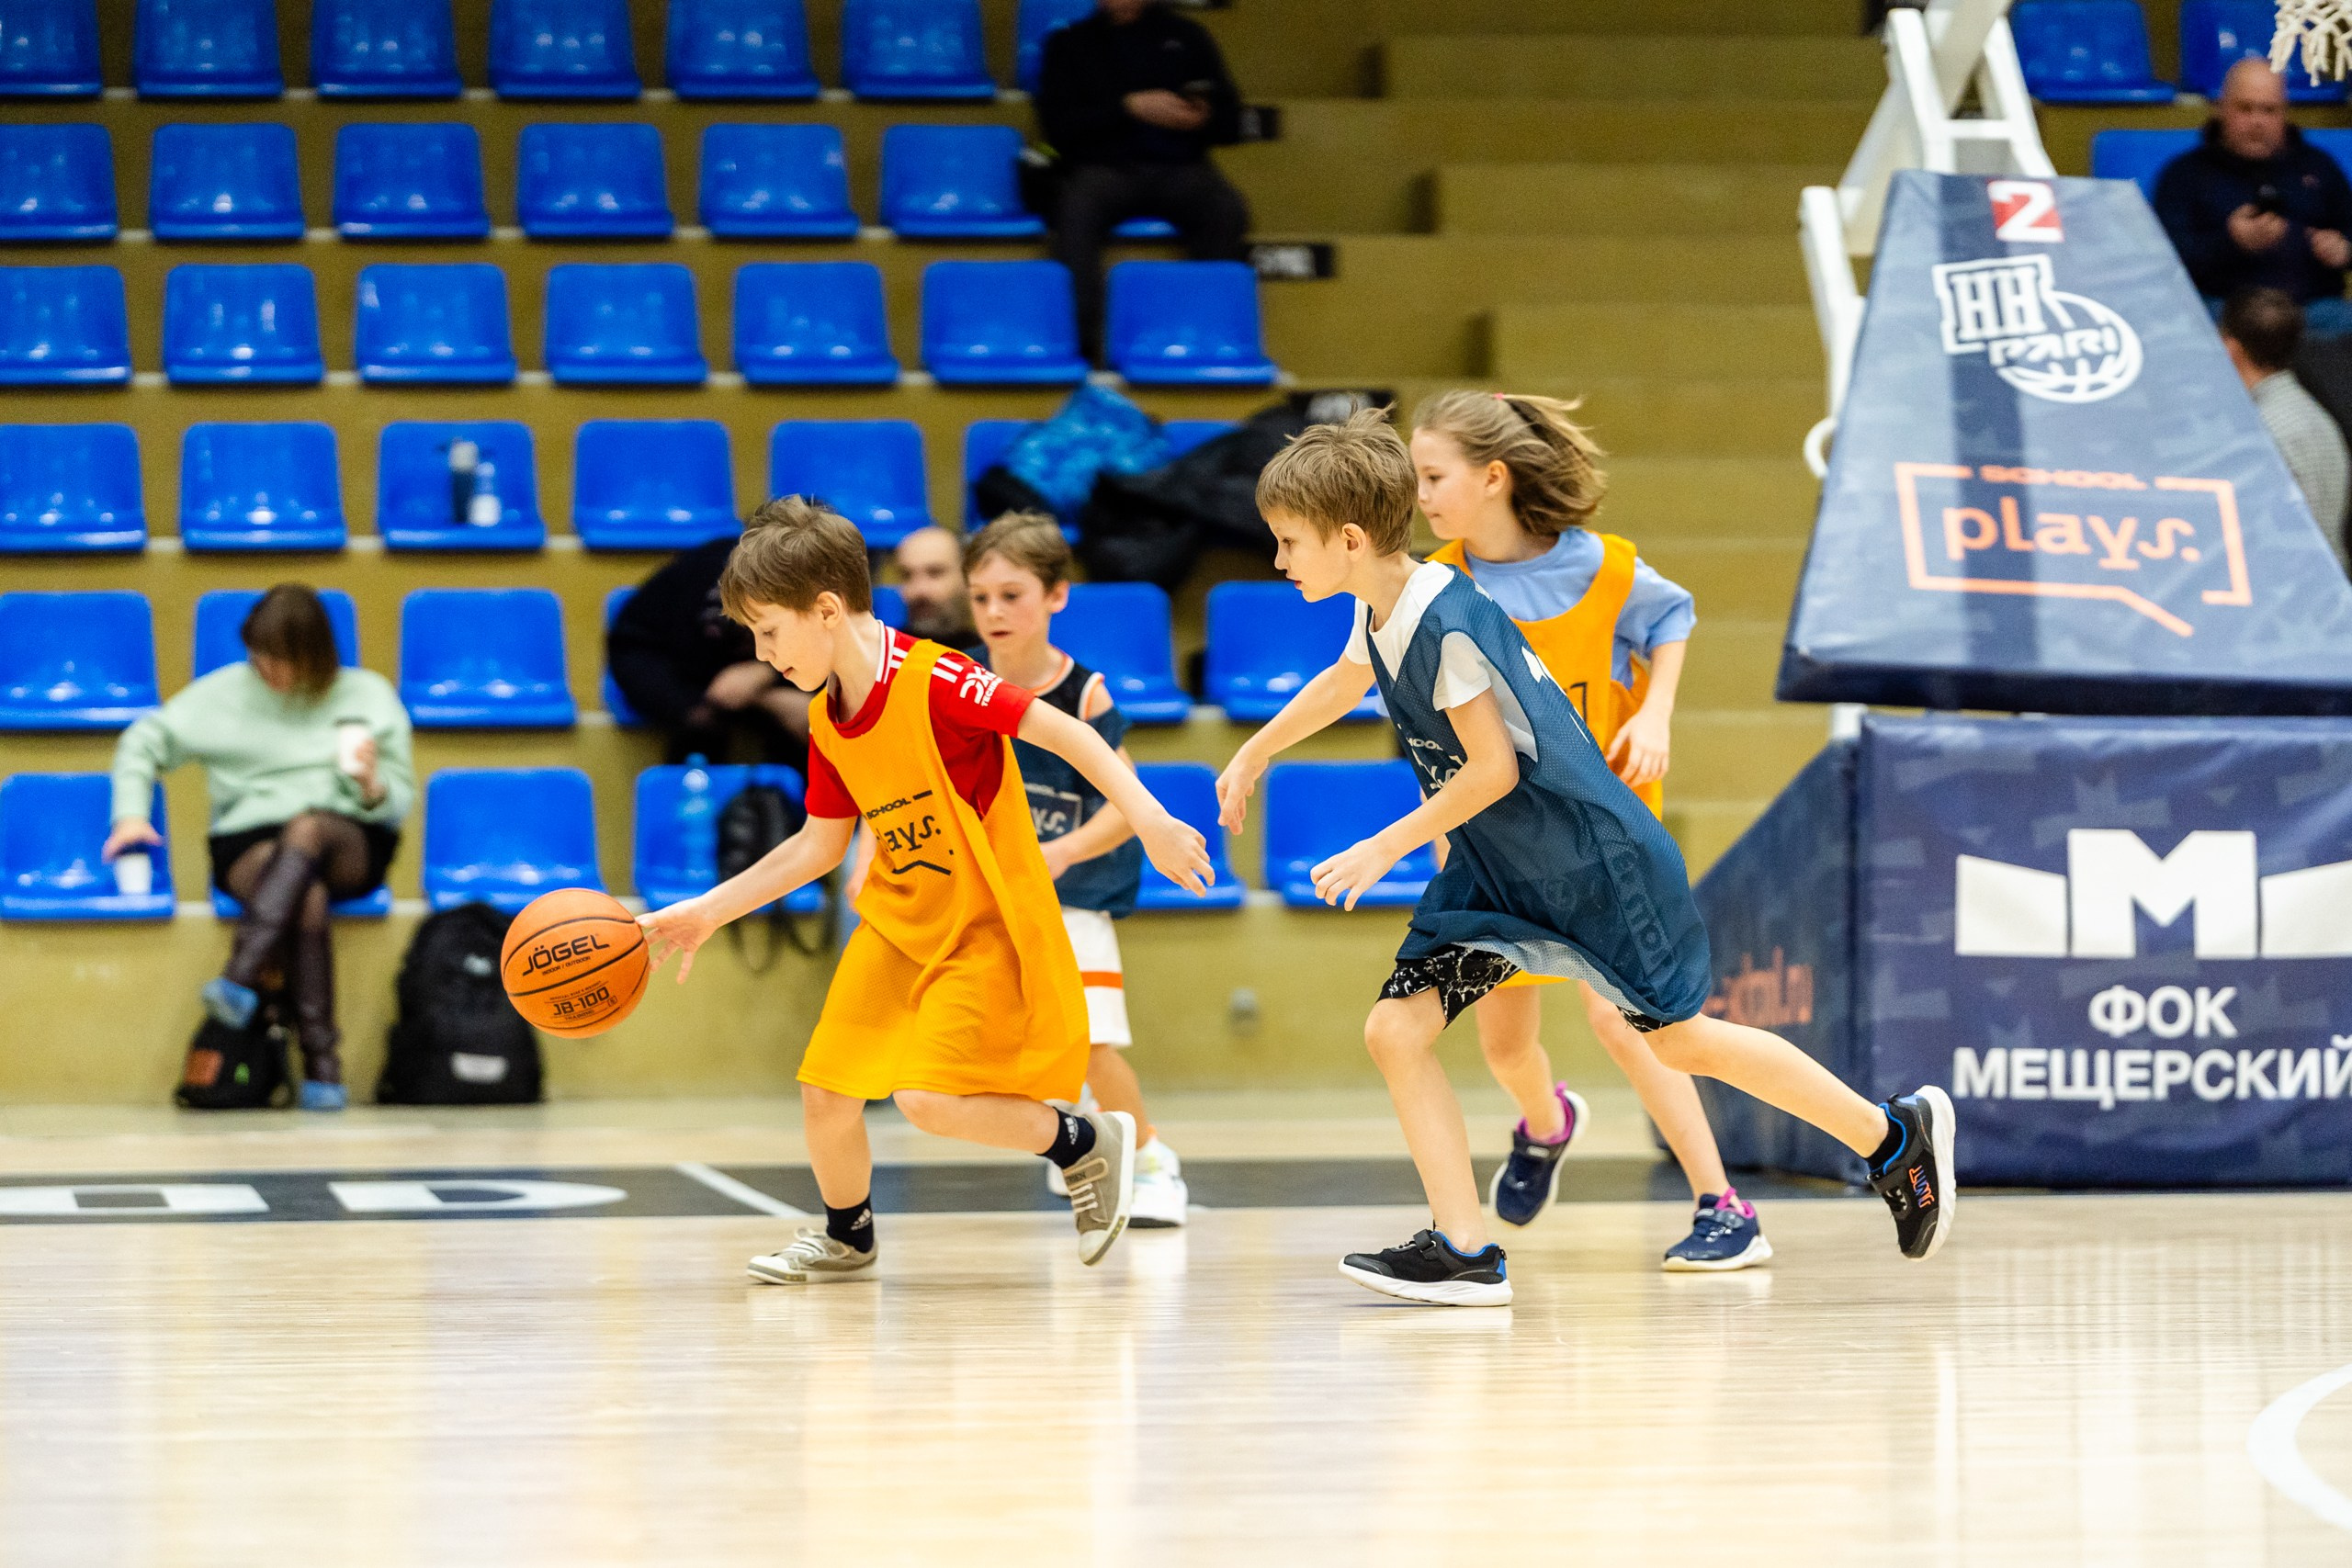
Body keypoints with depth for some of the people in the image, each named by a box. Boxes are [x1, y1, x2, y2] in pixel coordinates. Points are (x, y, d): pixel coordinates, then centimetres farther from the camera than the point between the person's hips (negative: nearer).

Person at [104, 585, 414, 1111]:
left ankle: (240, 979, -52)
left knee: (306, 829, -39)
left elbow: (398, 804, 11)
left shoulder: (368, 695, 11)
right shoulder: (225, 692, 11)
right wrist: (131, 812, -3)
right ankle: (322, 1063, -42)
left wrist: (373, 787, -13)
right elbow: (146, 741, 14)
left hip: (350, 842, 0)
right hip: (251, 845, 0)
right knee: (307, 900, -37)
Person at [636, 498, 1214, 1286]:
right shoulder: (826, 724, 3)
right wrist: (707, 911, 13)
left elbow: (1065, 733, -23)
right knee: (826, 1095, 5)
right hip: (898, 923, 8)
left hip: (988, 925, -8)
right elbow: (819, 844, 15)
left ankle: (1089, 1144, 1)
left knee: (928, 1096, -22)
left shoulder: (932, 681, -22)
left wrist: (1149, 821, -32)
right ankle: (847, 1237, 33)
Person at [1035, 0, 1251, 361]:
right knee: (1076, 212, -36)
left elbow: (1229, 123, 16)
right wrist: (1130, 108, -10)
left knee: (1227, 210, -31)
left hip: (1179, 168, 1)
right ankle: (1082, 342, -41)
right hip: (1104, 166, -1)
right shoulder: (1071, 43, 15)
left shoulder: (1186, 36, 20)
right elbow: (1057, 124, 2)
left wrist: (1202, 118, -9)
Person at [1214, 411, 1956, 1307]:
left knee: (1680, 1039, 3)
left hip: (1590, 856, -9)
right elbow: (1344, 682, 27)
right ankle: (1464, 1252, -4)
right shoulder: (1378, 614, 3)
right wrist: (1254, 754, 38)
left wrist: (1386, 849, -17)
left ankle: (1895, 1138, 19)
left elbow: (1494, 767, -23)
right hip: (1490, 871, 9)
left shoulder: (1446, 622, -25)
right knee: (1396, 1030, -5)